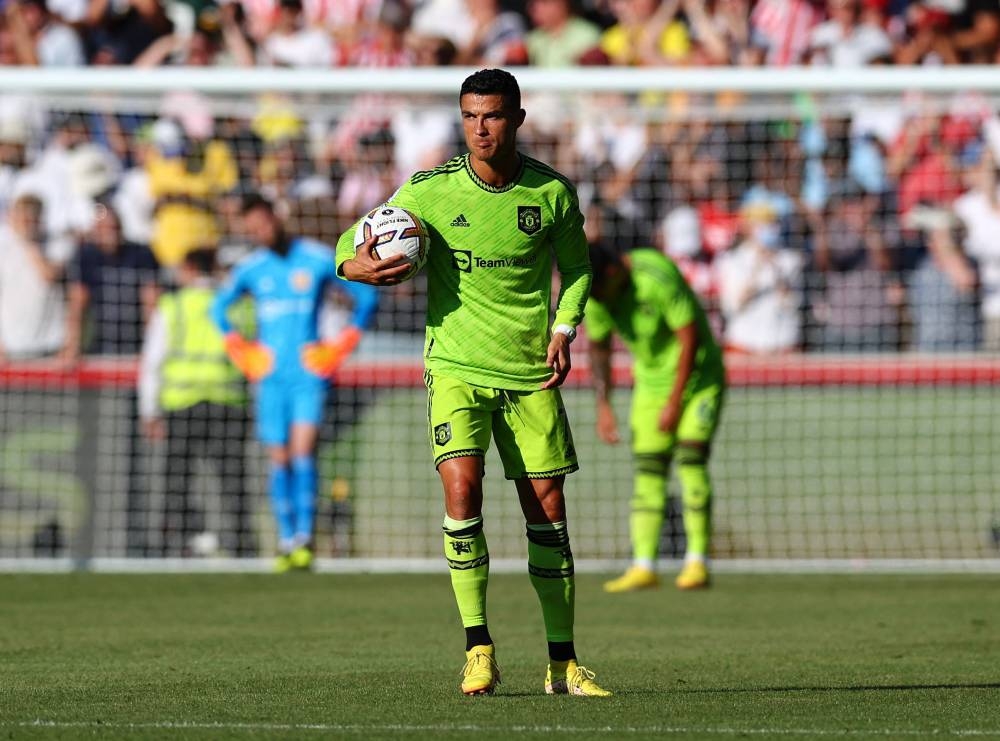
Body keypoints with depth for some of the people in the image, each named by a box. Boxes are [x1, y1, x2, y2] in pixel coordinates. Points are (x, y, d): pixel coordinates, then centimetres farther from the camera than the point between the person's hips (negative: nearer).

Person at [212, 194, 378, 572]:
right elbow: (219, 307, 24)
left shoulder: (319, 259, 0)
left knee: (303, 452, -17)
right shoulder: (250, 268, 7)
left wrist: (343, 344, 2)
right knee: (280, 460, 1)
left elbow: (367, 297, 9)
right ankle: (286, 541, 7)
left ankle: (305, 538, -18)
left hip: (309, 373, -3)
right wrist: (237, 346, 11)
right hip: (270, 376, 3)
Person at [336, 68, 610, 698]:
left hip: (531, 373, 1)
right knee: (463, 490, -20)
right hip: (456, 363, -1)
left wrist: (564, 328, -2)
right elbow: (354, 242, 5)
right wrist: (355, 264, -19)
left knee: (548, 510, 2)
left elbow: (576, 265, 14)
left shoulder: (552, 192, -2)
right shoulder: (430, 190, -5)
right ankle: (478, 650, -13)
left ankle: (563, 663, 11)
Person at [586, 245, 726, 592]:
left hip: (696, 376, -6)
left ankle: (697, 563, -11)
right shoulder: (594, 294, -7)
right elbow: (599, 347, 11)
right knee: (647, 469, -4)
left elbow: (690, 338, -22)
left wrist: (674, 403, -18)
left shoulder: (657, 276, -27)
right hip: (651, 380, 6)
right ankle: (643, 567, -5)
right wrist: (603, 404, 4)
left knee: (691, 459, -15)